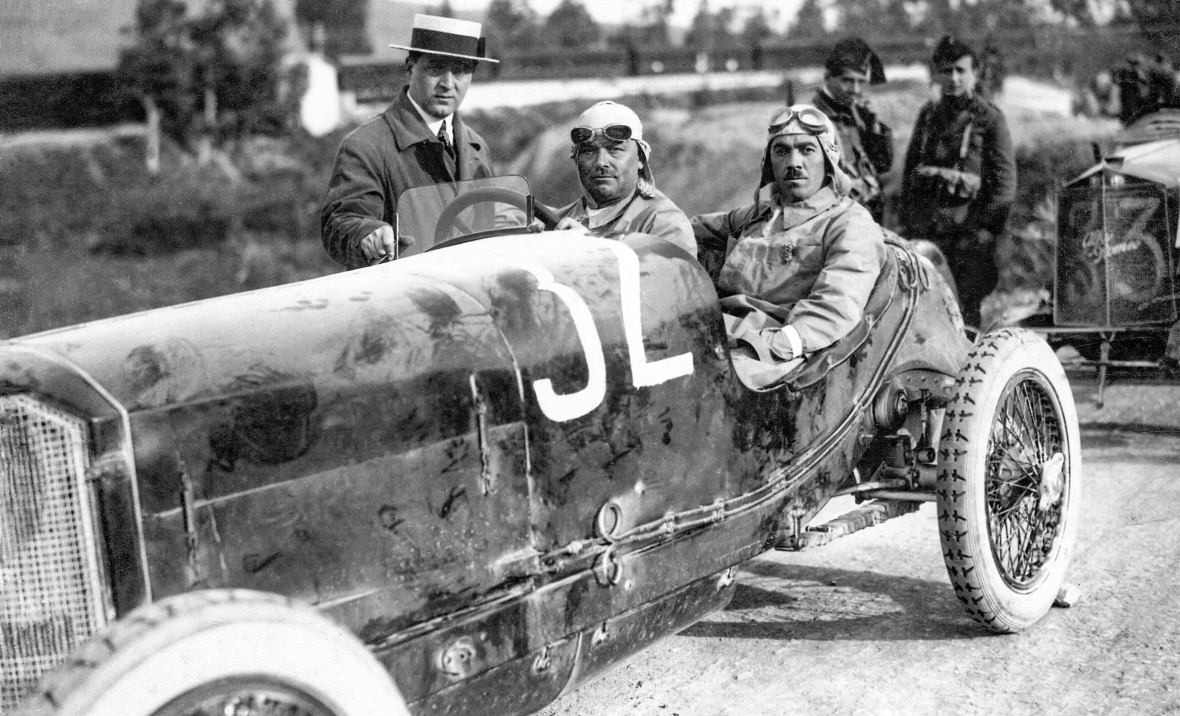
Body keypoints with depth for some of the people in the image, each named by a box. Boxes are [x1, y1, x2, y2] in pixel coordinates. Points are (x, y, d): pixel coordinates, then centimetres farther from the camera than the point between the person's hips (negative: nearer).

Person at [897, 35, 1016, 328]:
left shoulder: (989, 118, 2)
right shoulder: (928, 116, 16)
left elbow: (1005, 181, -2)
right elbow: (910, 169, 19)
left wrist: (987, 227, -10)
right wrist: (906, 221, 11)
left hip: (969, 230, -4)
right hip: (923, 232, 4)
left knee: (965, 314, -5)